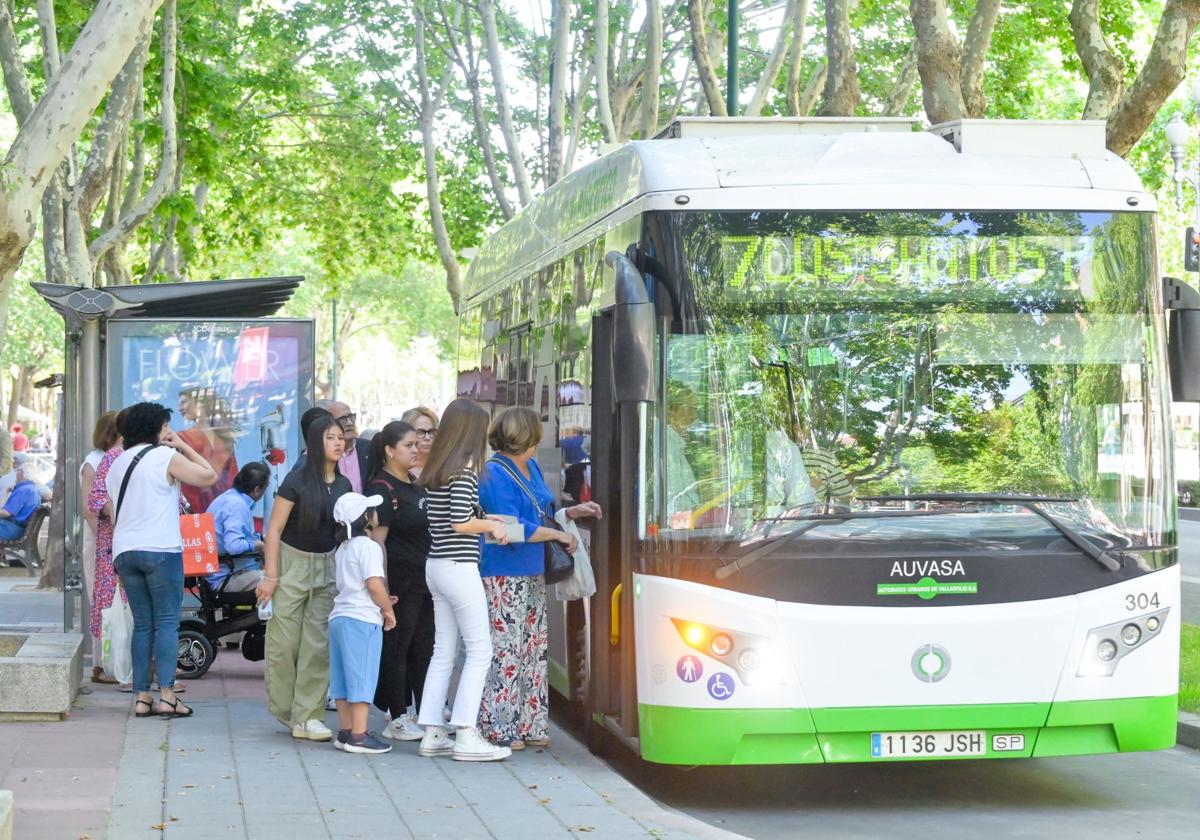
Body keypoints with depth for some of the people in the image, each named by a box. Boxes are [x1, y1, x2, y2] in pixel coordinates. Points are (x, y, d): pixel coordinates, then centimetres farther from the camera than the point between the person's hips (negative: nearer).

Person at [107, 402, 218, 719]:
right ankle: (166, 695, -12)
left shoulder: (117, 464, 17)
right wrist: (183, 446, 5)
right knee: (167, 623, -5)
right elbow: (209, 476, -5)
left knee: (142, 624, 9)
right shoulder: (166, 457, -5)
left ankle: (142, 697, 4)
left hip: (125, 551, 6)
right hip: (161, 550, -6)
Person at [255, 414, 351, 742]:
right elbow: (274, 529, -8)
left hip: (328, 568, 4)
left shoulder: (344, 486, 8)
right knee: (284, 643, -3)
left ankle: (307, 716, 2)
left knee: (319, 644, -1)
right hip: (292, 564, -4)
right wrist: (270, 575, -12)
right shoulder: (297, 481, -7)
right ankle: (283, 708, 16)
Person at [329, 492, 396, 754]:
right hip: (362, 619, -9)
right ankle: (359, 735, -9)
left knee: (343, 679, 11)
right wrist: (388, 609, -5)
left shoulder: (343, 548, 18)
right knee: (362, 678, -7)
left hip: (339, 617, 9)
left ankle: (345, 731, 15)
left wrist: (381, 602, 19)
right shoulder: (368, 546, -11)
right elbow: (374, 583, -19)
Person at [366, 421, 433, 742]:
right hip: (399, 580, -9)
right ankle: (397, 719, 4)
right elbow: (376, 540, -17)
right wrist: (383, 585, -21)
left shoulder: (415, 485, 16)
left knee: (424, 647, 12)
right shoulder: (382, 487, -12)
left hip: (424, 580, 9)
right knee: (397, 649, -2)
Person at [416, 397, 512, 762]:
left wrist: (484, 521, 15)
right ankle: (466, 736, -5)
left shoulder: (435, 469, 11)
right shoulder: (464, 468, -13)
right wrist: (491, 526, -4)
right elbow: (459, 523, -20)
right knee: (479, 651, -2)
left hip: (436, 565, 9)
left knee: (443, 651, 12)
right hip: (459, 568, -8)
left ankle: (432, 733, 13)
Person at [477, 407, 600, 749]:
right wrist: (559, 535, -14)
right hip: (504, 577, -10)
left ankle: (529, 724, 19)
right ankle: (498, 728, 0)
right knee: (505, 652, -6)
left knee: (533, 649, 12)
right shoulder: (495, 474, -16)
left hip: (533, 574, 10)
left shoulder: (531, 468, 13)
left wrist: (572, 512, 16)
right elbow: (512, 528, -22)